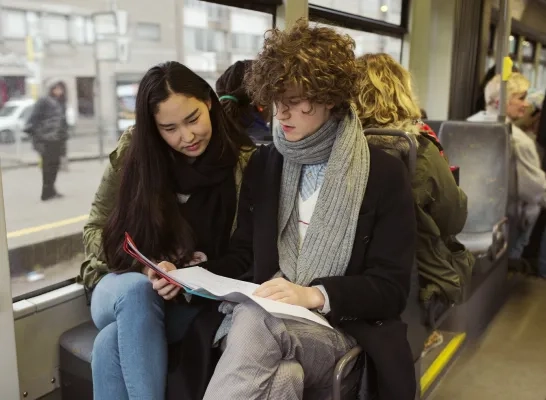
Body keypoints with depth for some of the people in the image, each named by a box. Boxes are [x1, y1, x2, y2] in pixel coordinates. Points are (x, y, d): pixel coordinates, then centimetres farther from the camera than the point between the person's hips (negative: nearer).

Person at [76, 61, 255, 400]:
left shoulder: (243, 161, -9)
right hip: (124, 287, 2)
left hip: (195, 300, -2)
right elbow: (96, 229, 1)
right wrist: (147, 270, -16)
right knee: (136, 291, -35)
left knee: (113, 343, -32)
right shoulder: (132, 153, -6)